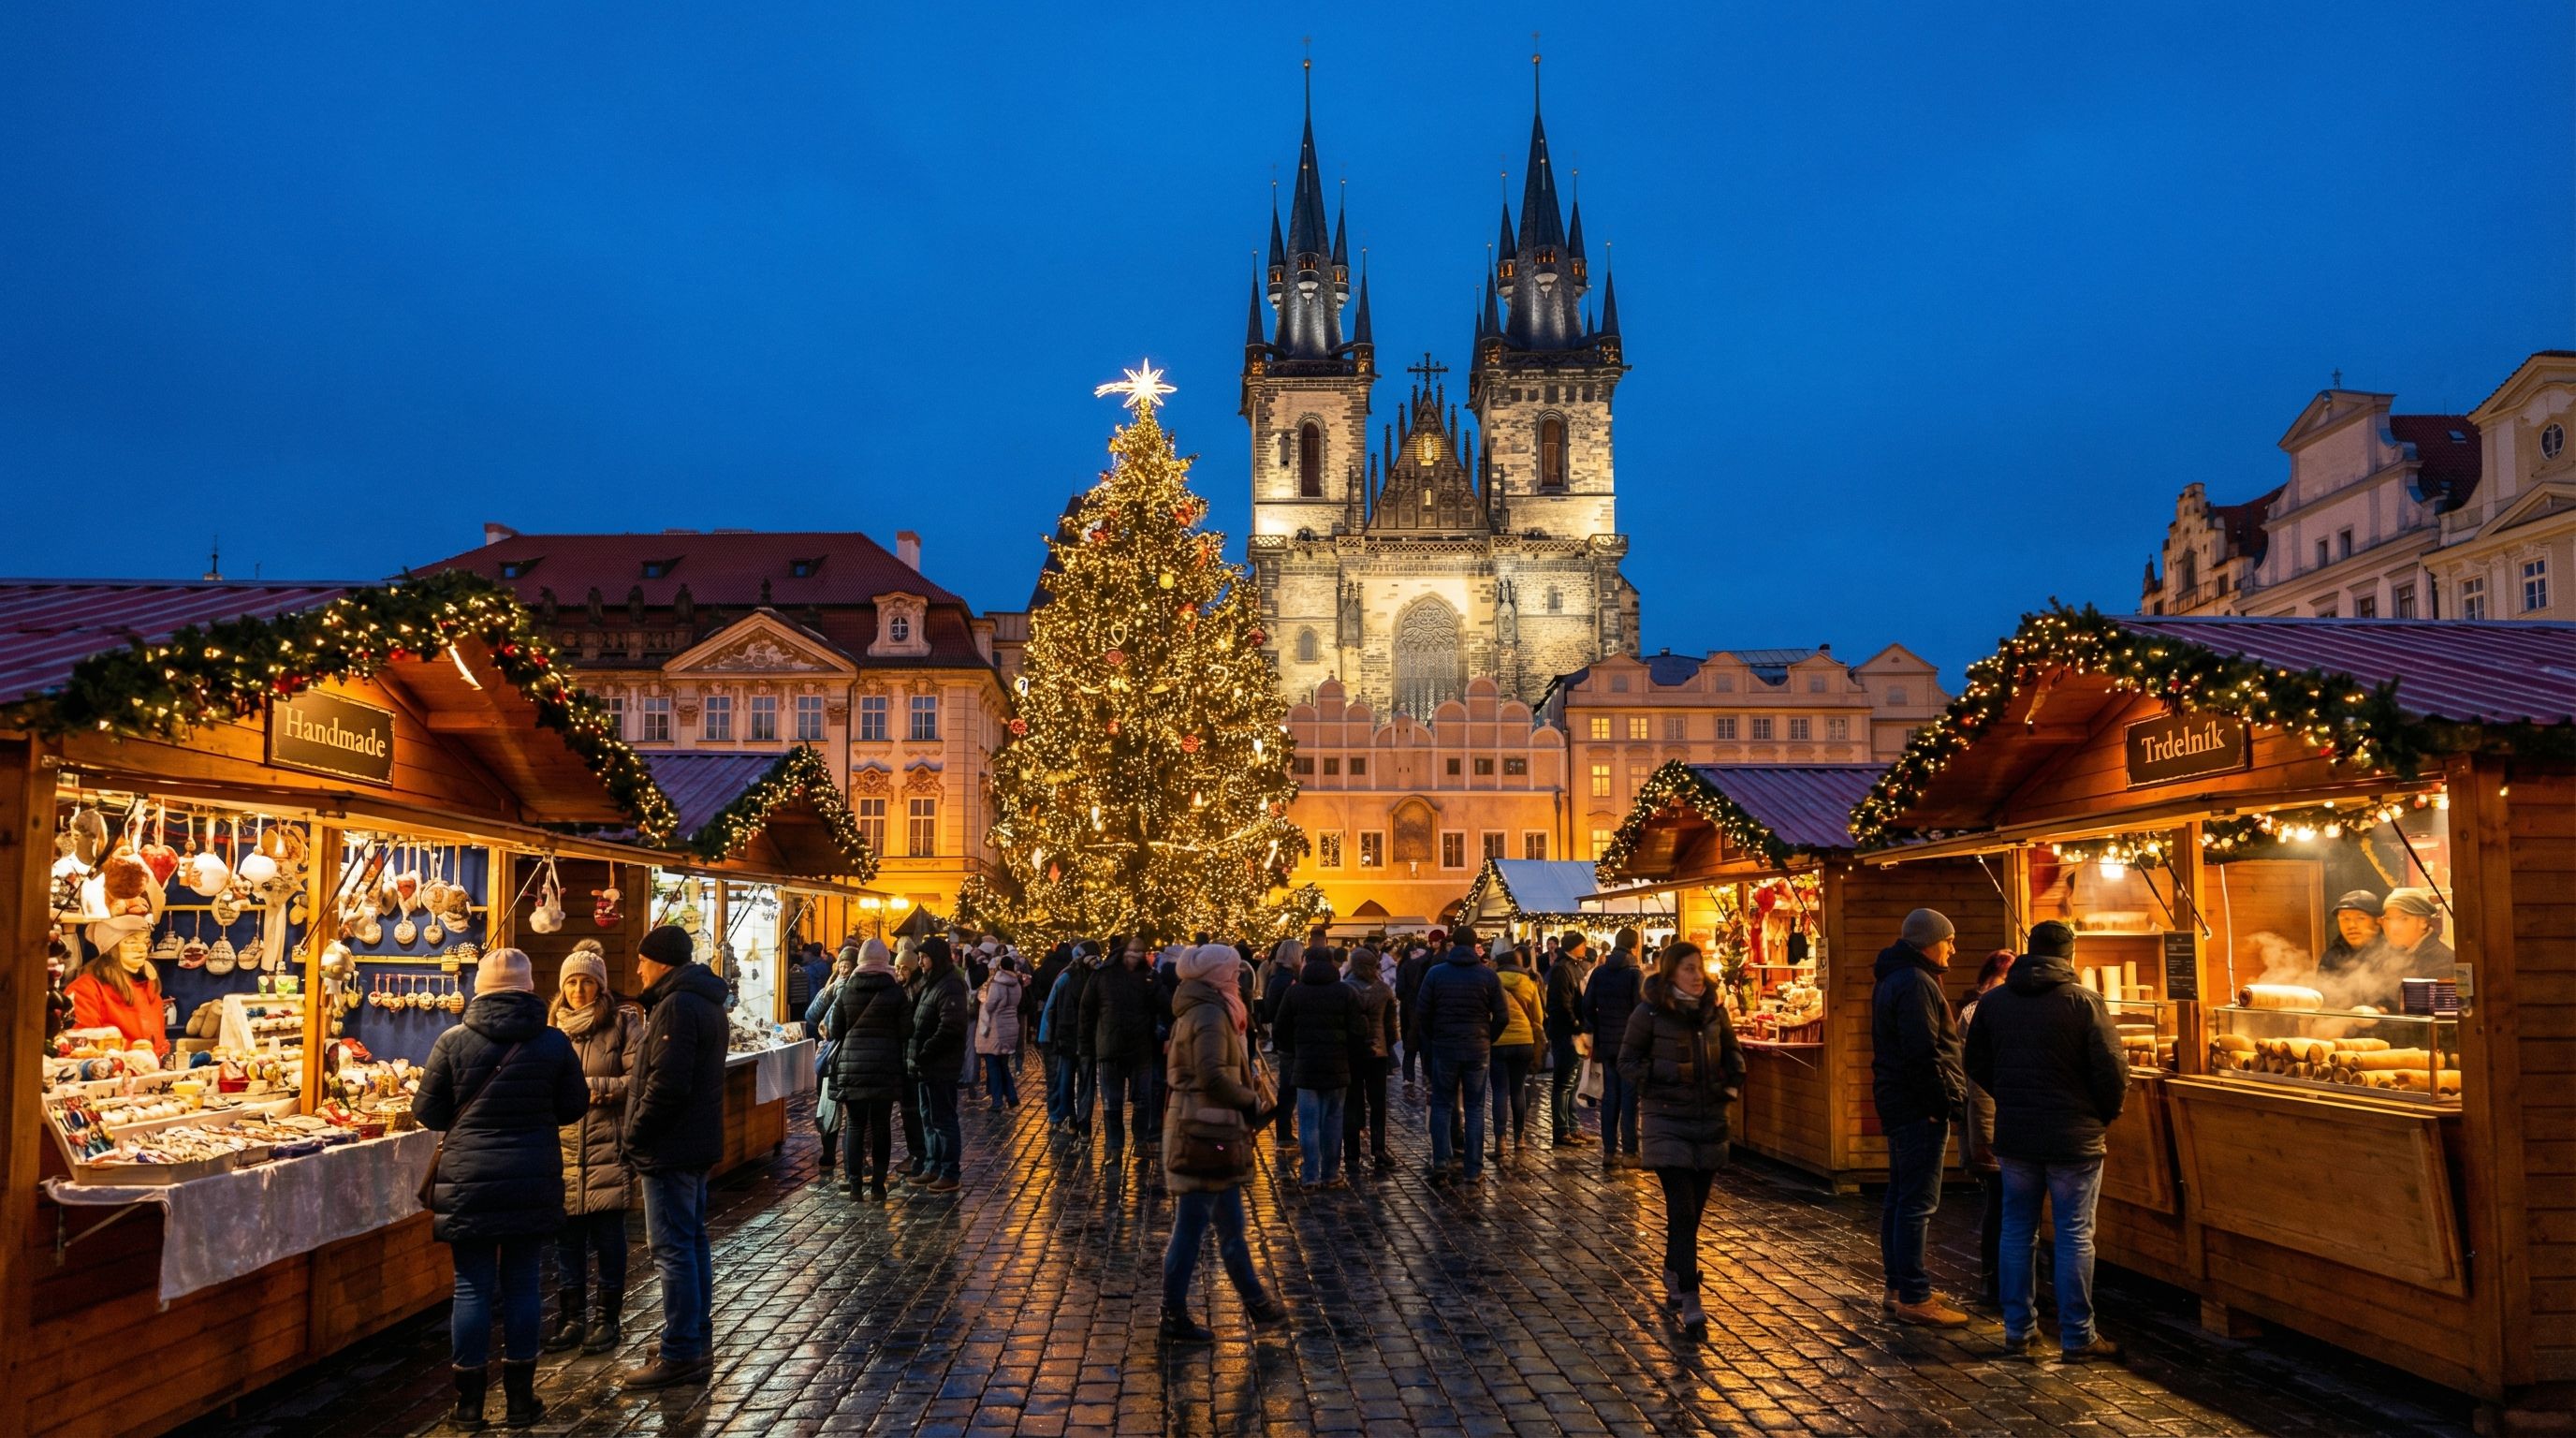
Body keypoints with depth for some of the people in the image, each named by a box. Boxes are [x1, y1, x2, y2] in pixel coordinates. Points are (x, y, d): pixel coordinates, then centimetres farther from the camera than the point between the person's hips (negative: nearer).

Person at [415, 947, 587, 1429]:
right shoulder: (554, 1043, -5)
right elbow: (573, 1106, 5)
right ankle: (520, 1398, 18)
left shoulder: (454, 1041, -8)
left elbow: (427, 1112, 0)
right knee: (522, 1283, 10)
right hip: (534, 1184, 1)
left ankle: (469, 1402, 14)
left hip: (468, 1182, -1)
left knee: (473, 1286, 7)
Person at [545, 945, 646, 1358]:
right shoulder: (554, 1026, 10)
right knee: (567, 1237, 8)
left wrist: (595, 1086, -16)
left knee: (608, 1235, 3)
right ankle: (572, 1318, 20)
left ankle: (609, 1319, 14)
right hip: (565, 1147, 4)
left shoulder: (623, 1022, -3)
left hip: (608, 1147, -4)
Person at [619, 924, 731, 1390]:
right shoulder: (705, 1001, 15)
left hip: (670, 1147, -10)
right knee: (693, 1242, 16)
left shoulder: (677, 1006, -18)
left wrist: (635, 1136, -14)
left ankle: (680, 1355, 0)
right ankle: (698, 1343, 24)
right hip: (696, 1144, 10)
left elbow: (666, 1085, -25)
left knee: (673, 1249, -5)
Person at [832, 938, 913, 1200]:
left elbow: (835, 1031, 6)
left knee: (855, 1124, 6)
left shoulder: (845, 990, 2)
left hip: (851, 1064, 1)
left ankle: (855, 1183, 5)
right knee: (881, 1125, 5)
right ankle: (877, 1184, 6)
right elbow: (906, 1032, -3)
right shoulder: (896, 992, -3)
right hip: (885, 1066, -1)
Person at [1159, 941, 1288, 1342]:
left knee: (1231, 1225, 19)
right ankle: (1174, 1317, 10)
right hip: (1205, 1136, -10)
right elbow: (1212, 1077, -28)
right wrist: (1250, 1099, -13)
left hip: (1211, 1133, 10)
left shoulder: (1202, 1011, 14)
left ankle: (1256, 1301, 30)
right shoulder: (1211, 1015, -17)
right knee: (1191, 1228, 1)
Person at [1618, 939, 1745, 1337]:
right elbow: (1628, 1061, -1)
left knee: (1691, 1212, 12)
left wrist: (1733, 1083, 6)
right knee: (1682, 1212, -10)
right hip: (1667, 1121, -5)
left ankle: (1674, 1286, 30)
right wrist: (1655, 1087, -14)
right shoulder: (1649, 1013, -8)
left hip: (1710, 1120, 5)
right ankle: (1689, 1304, -10)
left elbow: (1731, 1052, 22)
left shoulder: (1713, 1011, 6)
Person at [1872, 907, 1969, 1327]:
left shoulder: (1894, 980, 17)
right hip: (1920, 1108, -11)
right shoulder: (1915, 983, -17)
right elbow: (1923, 1054, -22)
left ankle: (1898, 1288, 23)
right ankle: (1914, 1297, -4)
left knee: (1899, 1199, 15)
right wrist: (1942, 1103, -18)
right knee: (1918, 1203, -7)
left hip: (1898, 1105, 11)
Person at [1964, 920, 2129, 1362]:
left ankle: (2018, 1329, 17)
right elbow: (2112, 1071, -12)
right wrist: (2104, 1114, 6)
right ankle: (2077, 1337, 10)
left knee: (2018, 1230, 12)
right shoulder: (2086, 1002, -11)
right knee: (2075, 1236, 5)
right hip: (2074, 1138, -4)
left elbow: (1977, 1065, 12)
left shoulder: (1992, 1002, 3)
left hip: (2014, 1136, 4)